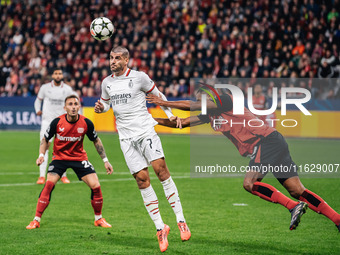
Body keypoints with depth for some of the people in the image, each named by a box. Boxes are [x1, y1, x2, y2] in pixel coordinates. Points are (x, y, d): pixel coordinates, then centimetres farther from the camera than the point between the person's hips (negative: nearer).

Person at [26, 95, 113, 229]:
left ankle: (98, 219, 12)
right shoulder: (57, 122, -17)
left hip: (79, 157, 1)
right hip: (59, 157, -1)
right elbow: (45, 139, -2)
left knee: (96, 186, -11)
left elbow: (96, 141, 4)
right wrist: (41, 155, -19)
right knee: (49, 184, -22)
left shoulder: (86, 123, -13)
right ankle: (36, 220, -14)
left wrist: (105, 160, 2)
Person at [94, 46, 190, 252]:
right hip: (126, 137, 3)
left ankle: (181, 221, -12)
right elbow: (106, 103, 27)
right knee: (142, 178, -5)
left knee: (161, 169, -17)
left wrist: (170, 114, 2)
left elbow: (157, 95, 10)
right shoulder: (107, 83, 11)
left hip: (145, 130, -3)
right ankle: (160, 227, -1)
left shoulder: (139, 77, -1)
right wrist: (101, 108, 4)